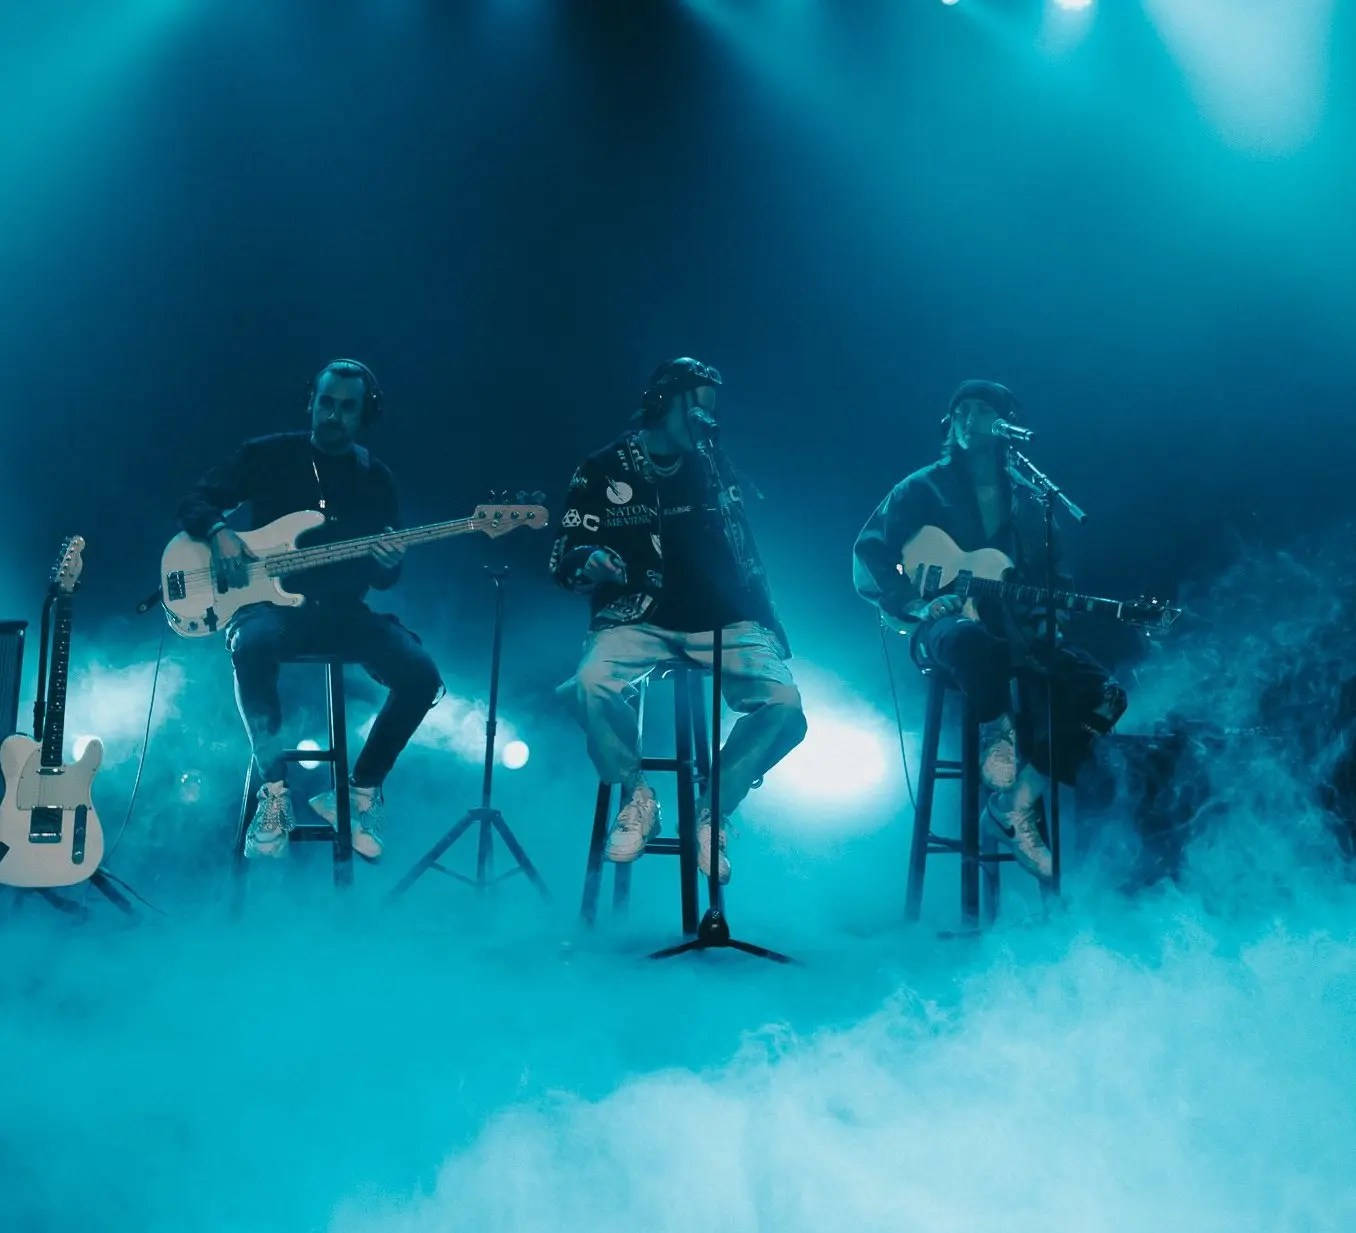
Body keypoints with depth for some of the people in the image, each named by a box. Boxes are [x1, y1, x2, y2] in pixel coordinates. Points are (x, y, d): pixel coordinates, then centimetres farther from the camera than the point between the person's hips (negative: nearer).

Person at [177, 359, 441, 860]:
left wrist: (389, 565, -14)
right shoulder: (267, 455, 3)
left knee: (421, 676, -22)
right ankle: (274, 790, -22)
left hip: (341, 609, 3)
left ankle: (362, 788, 0)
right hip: (271, 601, -3)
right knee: (251, 645, -39)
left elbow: (381, 580, 11)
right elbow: (194, 503, 4)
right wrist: (220, 533, -18)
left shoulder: (375, 478, 10)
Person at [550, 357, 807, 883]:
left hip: (723, 623, 2)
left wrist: (769, 621, 12)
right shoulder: (603, 471, 4)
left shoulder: (714, 464, 11)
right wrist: (588, 562, -22)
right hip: (638, 622, -2)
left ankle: (713, 807, -1)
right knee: (593, 684, -34)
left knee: (785, 705, -23)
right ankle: (637, 796, -6)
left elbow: (744, 553, 17)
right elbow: (564, 558, 2)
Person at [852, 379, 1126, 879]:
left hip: (1012, 628, 5)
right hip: (945, 626, -5)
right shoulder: (921, 490, 5)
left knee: (1100, 693, -17)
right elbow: (866, 564, -2)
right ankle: (998, 738, -22)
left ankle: (1018, 806, -14)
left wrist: (1044, 615, -3)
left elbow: (1044, 577, 20)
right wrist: (917, 604, -17)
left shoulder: (1024, 500, 17)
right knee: (977, 641, -44)